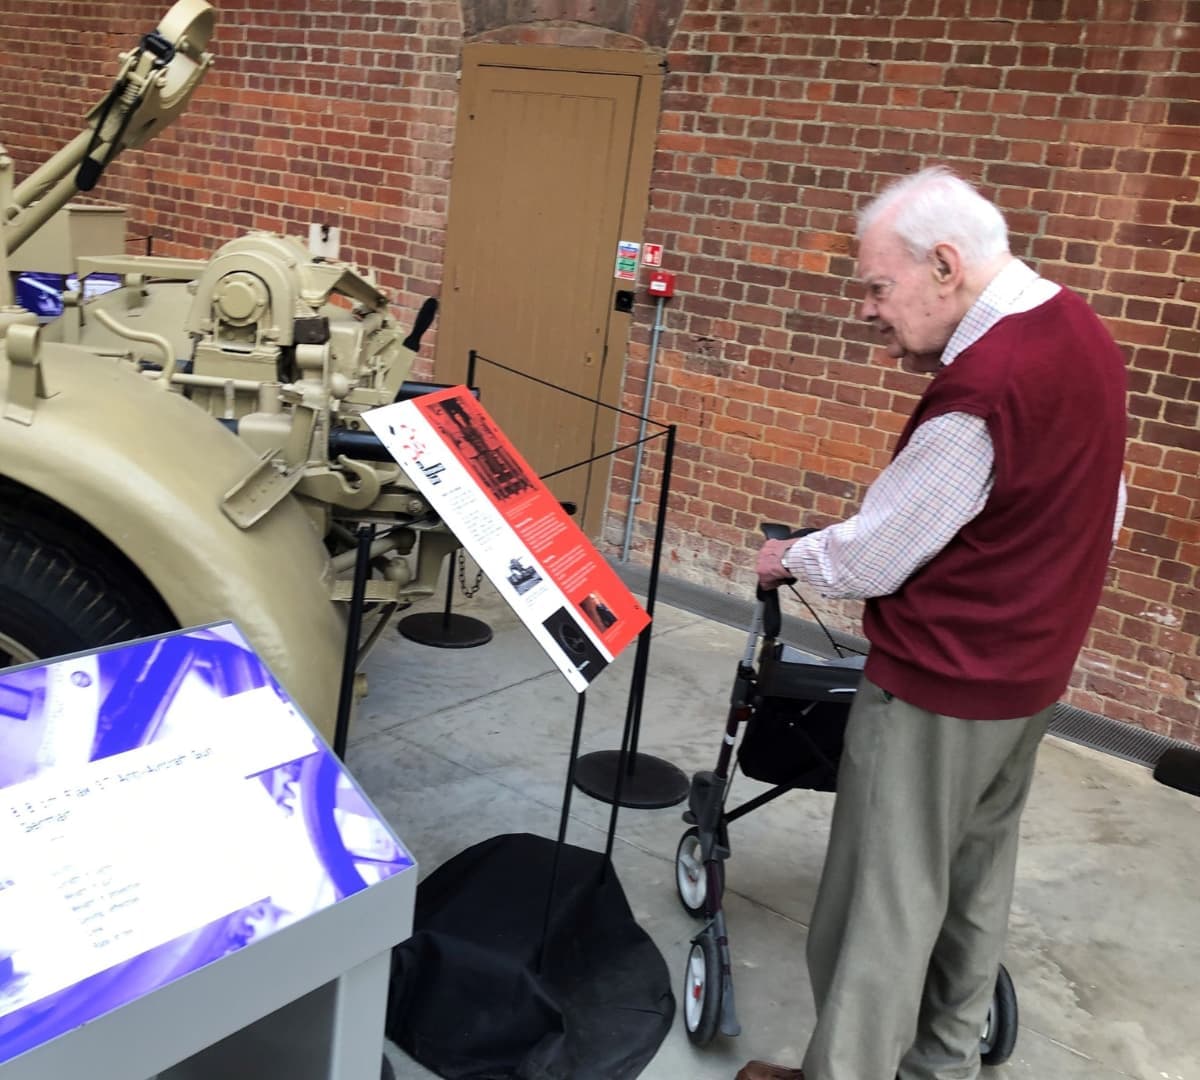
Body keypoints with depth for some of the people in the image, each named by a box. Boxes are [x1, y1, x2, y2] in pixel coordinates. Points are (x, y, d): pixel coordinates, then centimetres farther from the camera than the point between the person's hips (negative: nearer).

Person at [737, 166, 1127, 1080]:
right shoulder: (1083, 332, 2)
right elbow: (1100, 514, 13)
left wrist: (789, 558, 1)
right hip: (1031, 673, 10)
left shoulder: (980, 390, -28)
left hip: (938, 687, -9)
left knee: (884, 901, 5)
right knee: (975, 878, 21)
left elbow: (870, 557, -18)